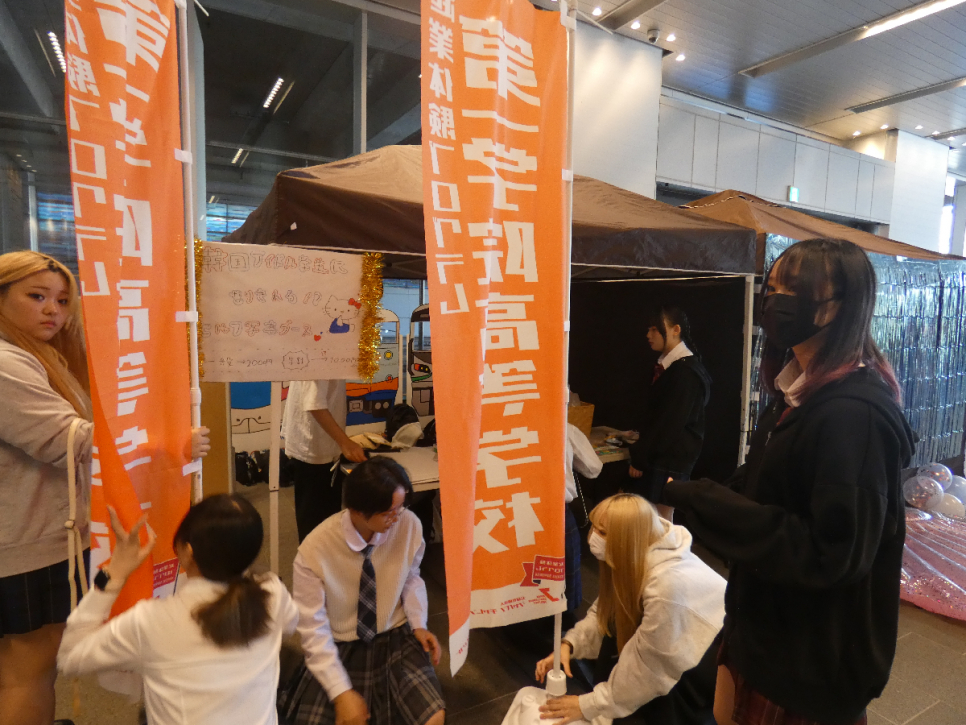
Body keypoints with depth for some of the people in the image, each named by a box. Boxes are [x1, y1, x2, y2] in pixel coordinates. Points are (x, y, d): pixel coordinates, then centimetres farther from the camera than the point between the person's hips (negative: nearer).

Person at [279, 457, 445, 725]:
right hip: (339, 649, 0)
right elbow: (314, 630, -15)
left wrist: (418, 624, -11)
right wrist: (341, 692, -19)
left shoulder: (409, 525, -19)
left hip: (395, 638, 1)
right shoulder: (314, 551, -24)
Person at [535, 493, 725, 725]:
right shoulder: (635, 557, -13)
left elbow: (648, 668, -30)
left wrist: (589, 705, -22)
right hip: (679, 639, 8)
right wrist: (568, 644, -19)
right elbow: (603, 612, -3)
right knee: (615, 623, -8)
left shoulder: (668, 584, -38)